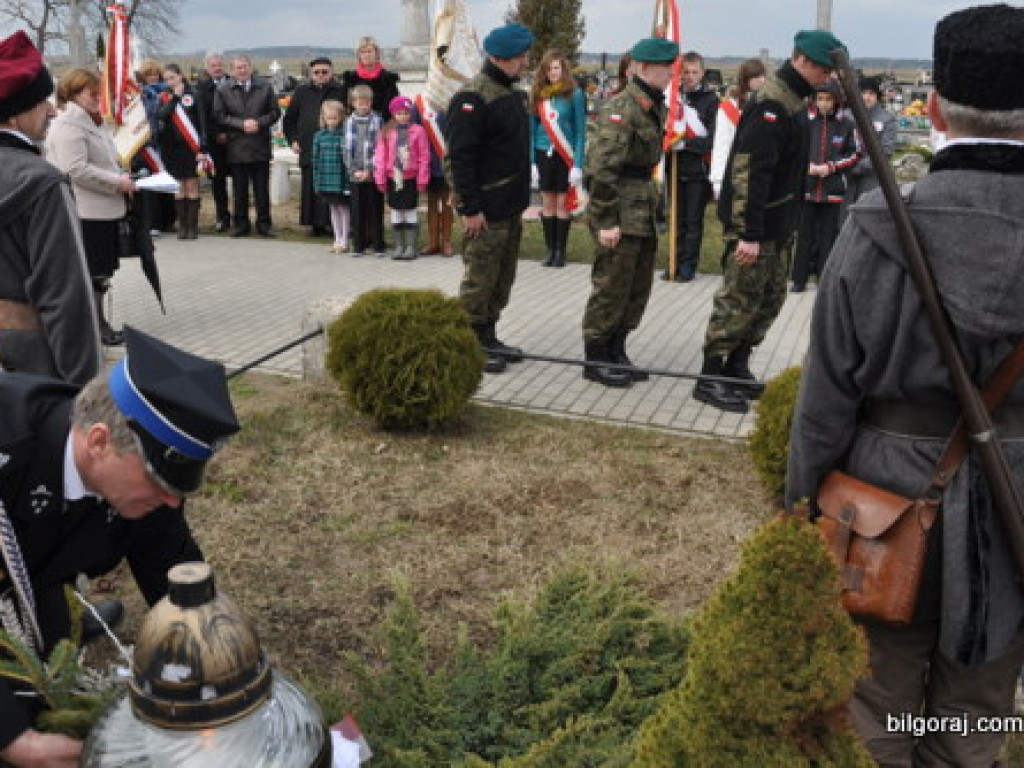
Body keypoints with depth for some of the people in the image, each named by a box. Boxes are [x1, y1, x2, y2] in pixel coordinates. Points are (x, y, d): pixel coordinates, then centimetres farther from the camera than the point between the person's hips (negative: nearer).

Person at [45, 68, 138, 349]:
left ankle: (99, 323, 22)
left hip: (103, 209, 10)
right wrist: (117, 182, -18)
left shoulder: (93, 122, 19)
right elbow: (76, 170, -22)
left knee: (100, 272, 13)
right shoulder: (69, 125, -13)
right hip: (85, 213, -10)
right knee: (91, 272, -3)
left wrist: (121, 177, 9)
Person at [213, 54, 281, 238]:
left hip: (261, 147, 0)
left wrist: (259, 123, -10)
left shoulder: (265, 87, 6)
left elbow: (275, 112, 5)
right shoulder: (223, 90, 3)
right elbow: (219, 117, -1)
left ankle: (264, 223, 14)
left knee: (262, 189, 5)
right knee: (239, 190, 6)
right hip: (236, 148, 0)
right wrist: (241, 124, -12)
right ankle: (241, 224, 15)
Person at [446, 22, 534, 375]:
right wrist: (470, 208, -22)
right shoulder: (472, 98, -17)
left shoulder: (510, 93, 15)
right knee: (480, 279, -2)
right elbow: (460, 157, -21)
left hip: (511, 207, 10)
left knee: (502, 278, 16)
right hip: (486, 210, -10)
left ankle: (488, 337, 27)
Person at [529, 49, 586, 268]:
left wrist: (578, 165, -11)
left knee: (562, 203, 1)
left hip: (565, 155, -3)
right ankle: (549, 249, 15)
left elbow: (580, 131, -5)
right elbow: (531, 129, 9)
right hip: (543, 154, 3)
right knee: (547, 203, 6)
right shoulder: (538, 95, 7)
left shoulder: (574, 94, -3)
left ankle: (560, 251, 9)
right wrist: (532, 161, 1)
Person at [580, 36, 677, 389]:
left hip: (644, 213, 9)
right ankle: (596, 361, 12)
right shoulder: (621, 109, -16)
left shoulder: (653, 107, 13)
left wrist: (650, 206, 20)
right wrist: (607, 221, -21)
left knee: (638, 291, 14)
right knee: (611, 289, 0)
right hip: (621, 215, -9)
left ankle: (616, 352, 27)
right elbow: (602, 168, -20)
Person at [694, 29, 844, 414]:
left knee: (770, 299, 15)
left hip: (778, 225, 10)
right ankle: (710, 378, 5)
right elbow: (748, 170, -24)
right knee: (740, 299, -4)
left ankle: (736, 367, 25)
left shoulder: (792, 100, 14)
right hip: (754, 225, -10)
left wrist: (784, 224, 20)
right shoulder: (772, 103, -18)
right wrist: (749, 233, -26)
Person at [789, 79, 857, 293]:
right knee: (804, 233, 4)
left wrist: (832, 167, -8)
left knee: (828, 234, 6)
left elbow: (852, 155, 6)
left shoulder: (844, 124, 0)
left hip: (832, 189, 0)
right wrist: (805, 165, -10)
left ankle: (825, 277, 16)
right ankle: (799, 278, 13)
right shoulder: (805, 120, -2)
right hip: (806, 187, 0)